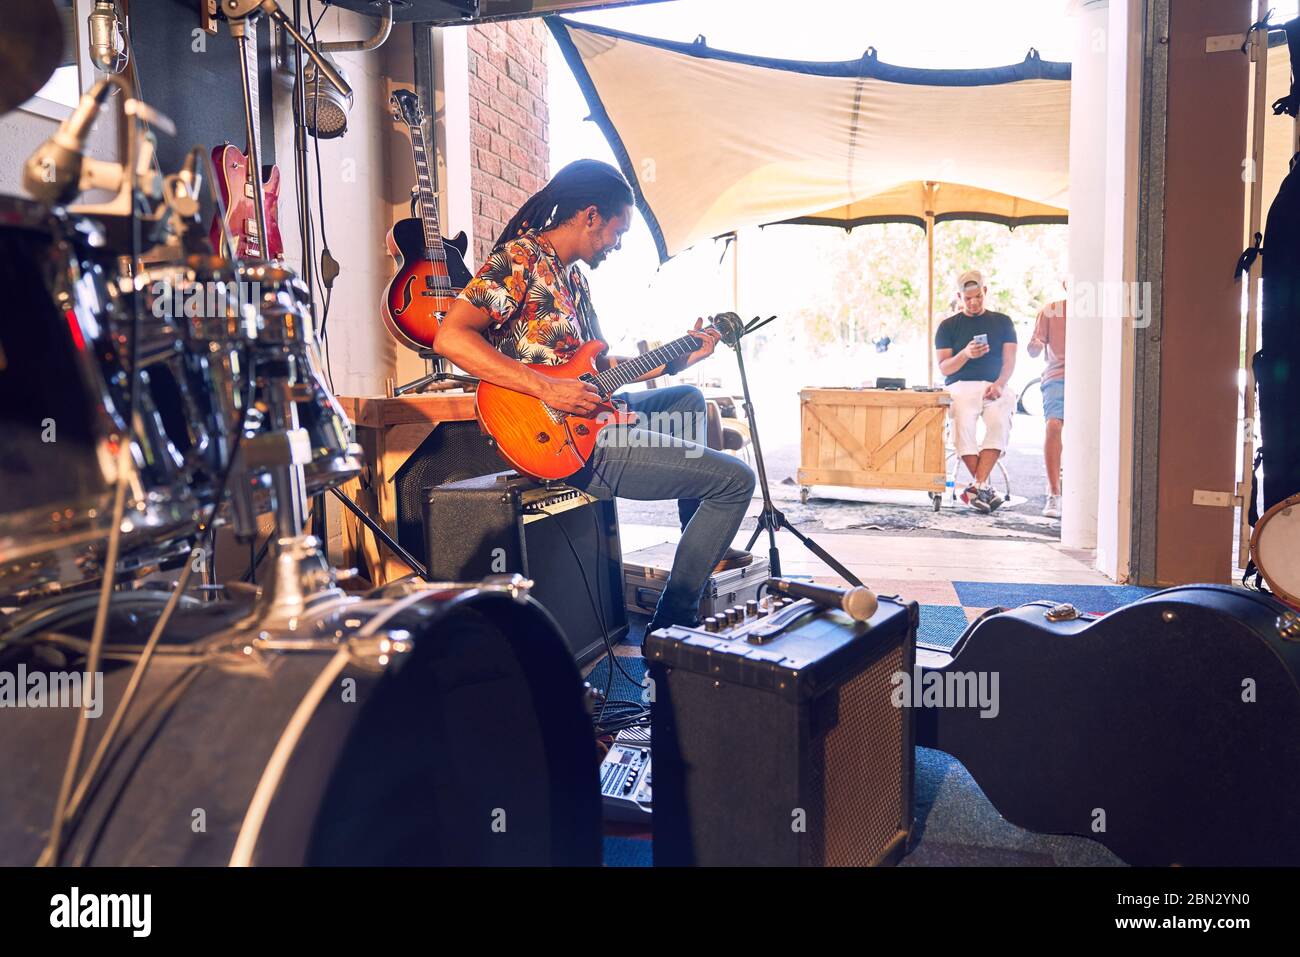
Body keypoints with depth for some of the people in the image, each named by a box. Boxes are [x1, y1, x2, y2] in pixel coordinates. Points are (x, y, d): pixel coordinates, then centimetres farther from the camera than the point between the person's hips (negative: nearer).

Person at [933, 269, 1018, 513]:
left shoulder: (1002, 322, 19)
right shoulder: (948, 326, 16)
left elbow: (1009, 361, 9)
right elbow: (944, 368, 7)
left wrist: (999, 384, -11)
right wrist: (965, 354, -13)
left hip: (994, 386, 1)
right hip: (960, 386, -1)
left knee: (1001, 421, -33)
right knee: (963, 422, -34)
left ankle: (977, 485, -34)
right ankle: (985, 486, -27)